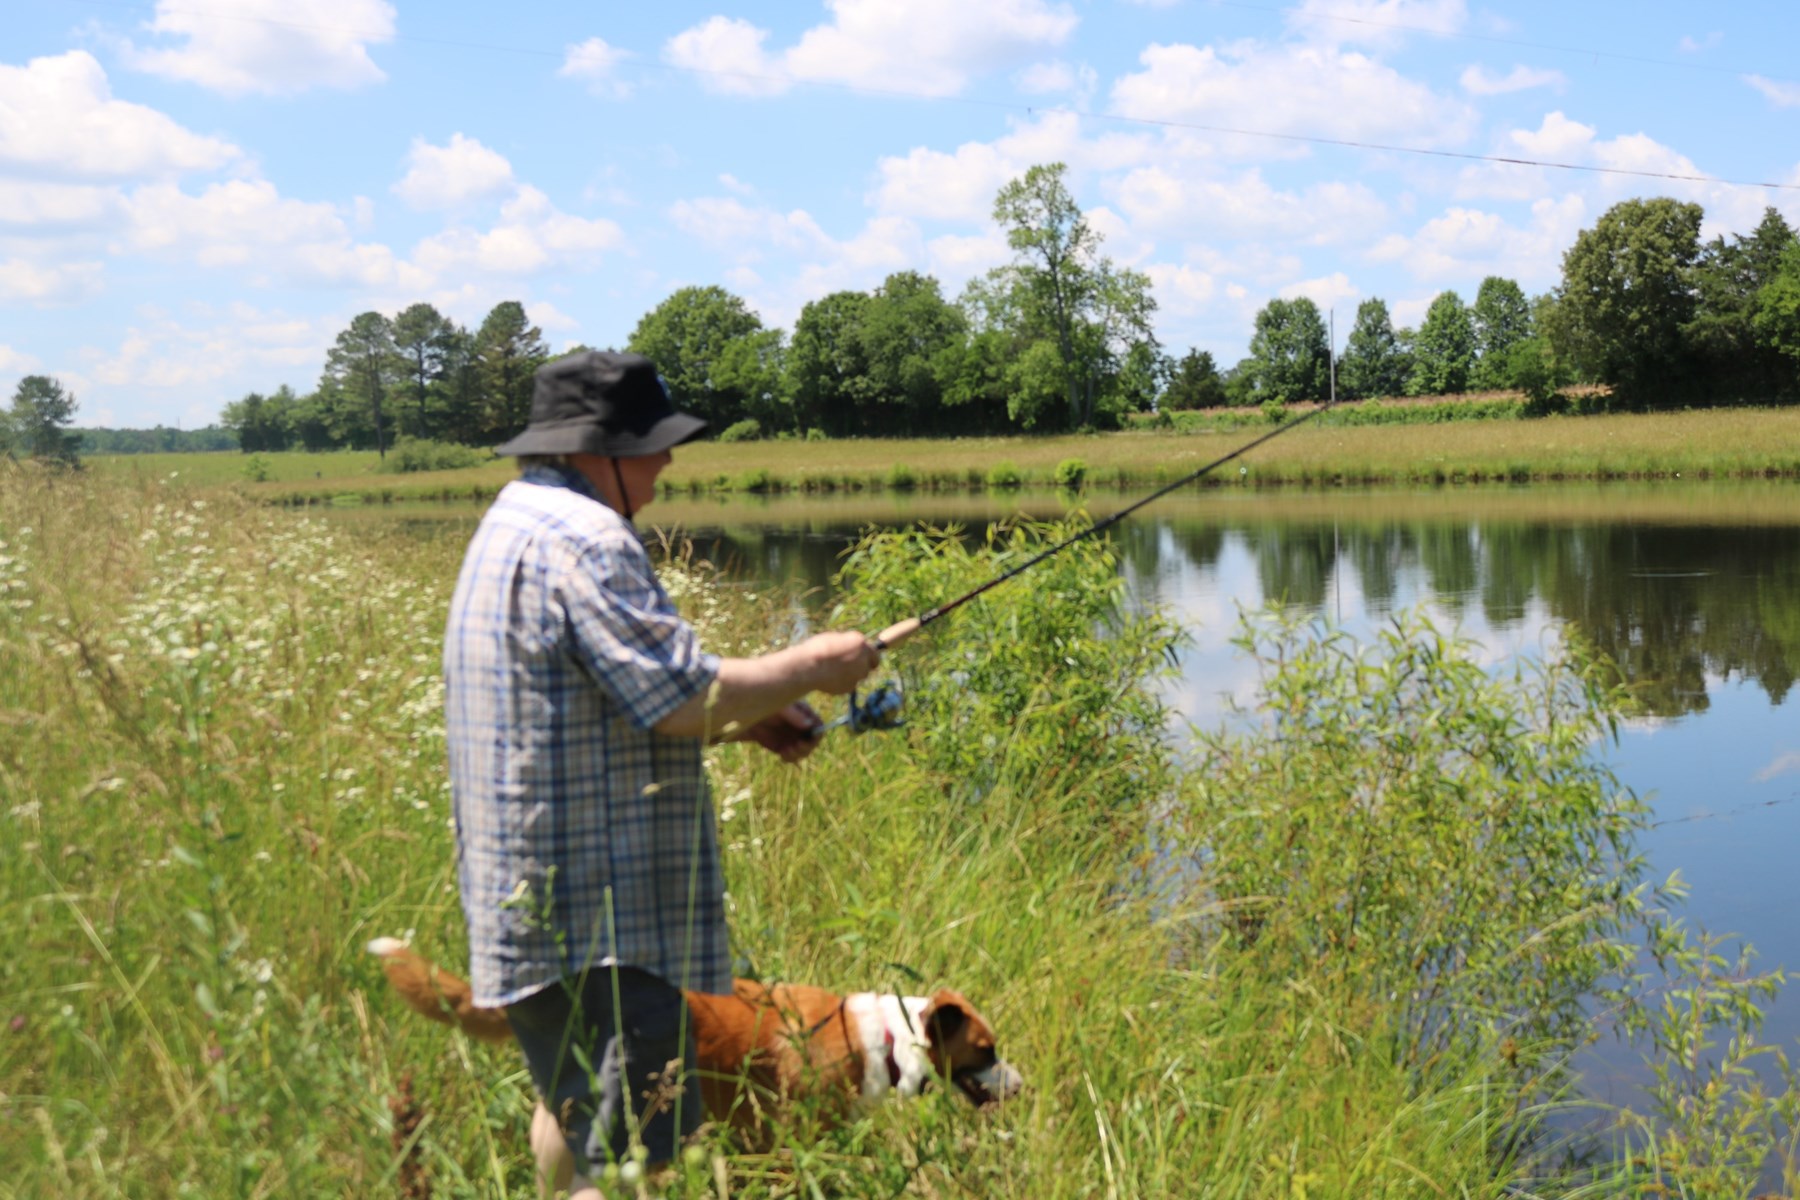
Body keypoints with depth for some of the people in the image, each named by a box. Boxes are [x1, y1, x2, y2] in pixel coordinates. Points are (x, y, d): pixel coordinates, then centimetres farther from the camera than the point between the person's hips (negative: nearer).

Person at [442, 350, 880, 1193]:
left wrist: (750, 718, 14)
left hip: (536, 912, 11)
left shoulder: (518, 525, 17)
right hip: (599, 927, -11)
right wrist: (807, 669, -6)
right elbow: (682, 701, -22)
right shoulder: (580, 539, -18)